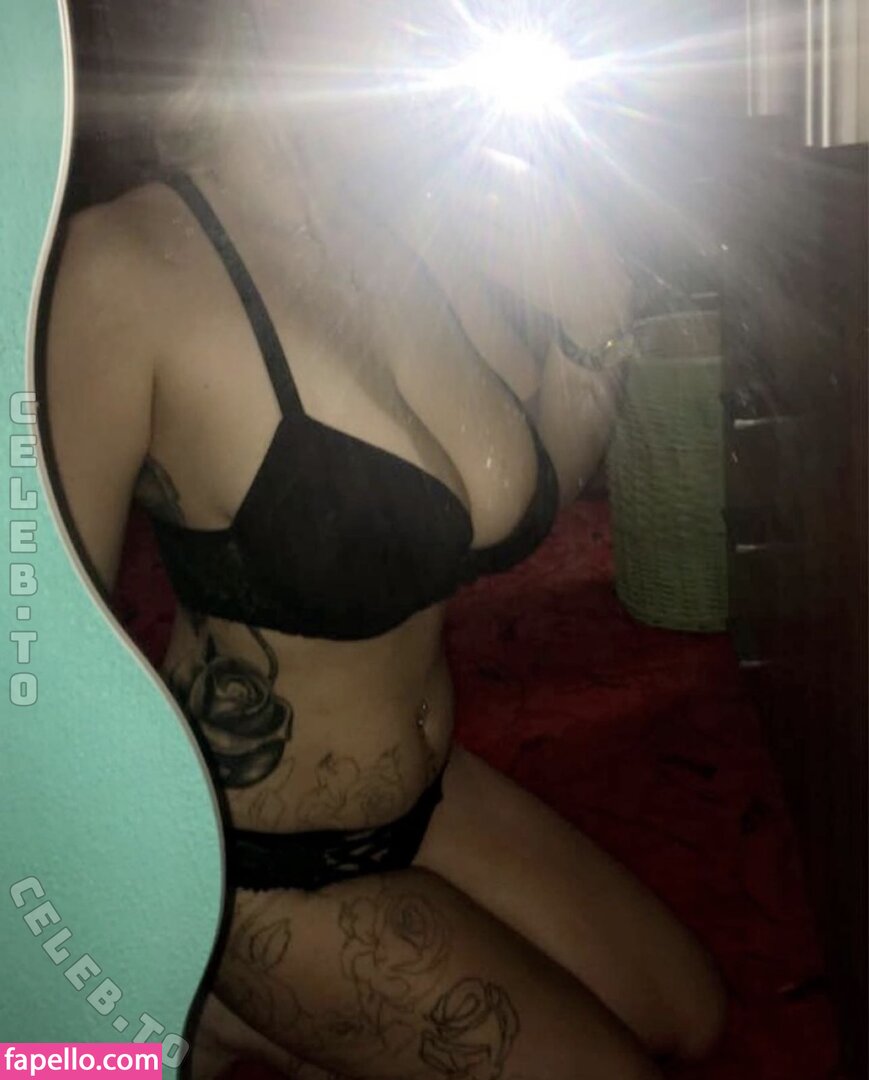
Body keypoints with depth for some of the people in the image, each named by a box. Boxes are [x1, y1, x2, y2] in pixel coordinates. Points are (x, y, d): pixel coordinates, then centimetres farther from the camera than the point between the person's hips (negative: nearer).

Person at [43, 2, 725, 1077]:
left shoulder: (451, 234, -7)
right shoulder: (131, 266, -26)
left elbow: (530, 499, 9)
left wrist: (585, 334, -10)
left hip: (425, 787, 7)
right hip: (260, 864, -7)